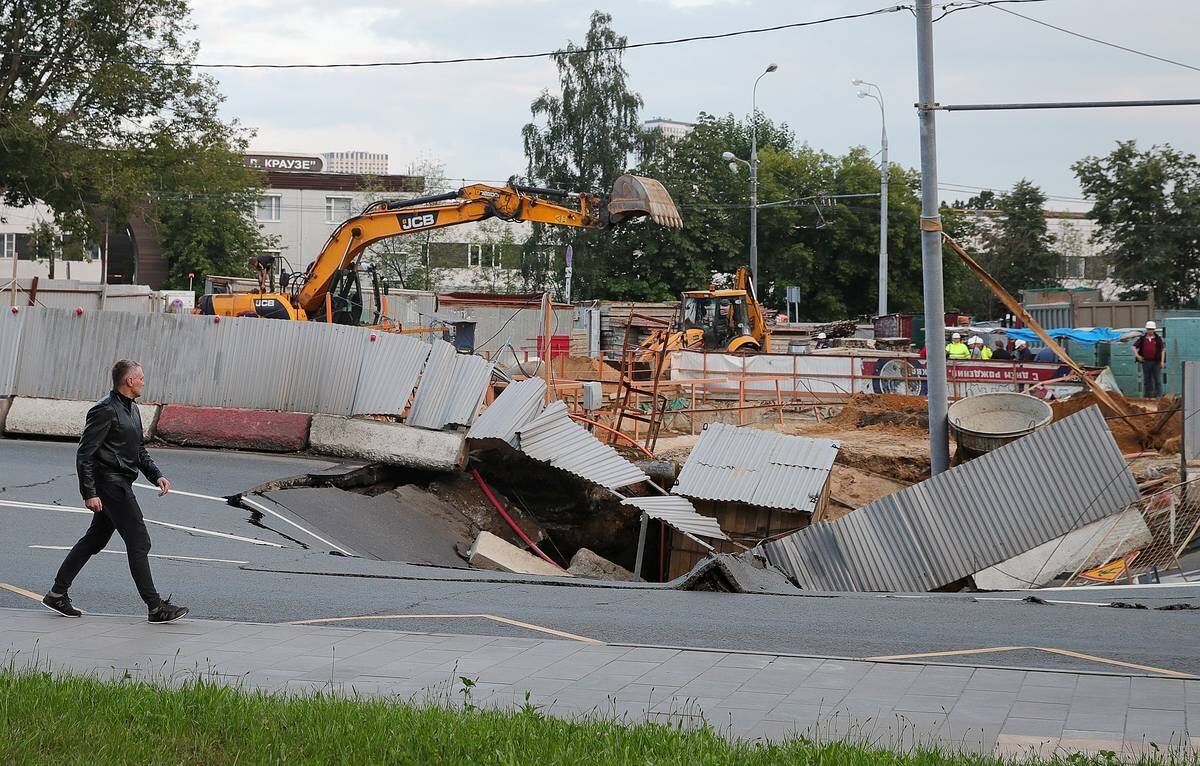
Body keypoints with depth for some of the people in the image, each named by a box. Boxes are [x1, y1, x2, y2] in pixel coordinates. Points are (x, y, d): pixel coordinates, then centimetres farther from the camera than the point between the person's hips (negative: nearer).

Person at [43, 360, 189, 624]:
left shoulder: (132, 409, 15)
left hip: (120, 484, 10)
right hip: (110, 483, -10)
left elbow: (139, 450, 24)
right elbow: (84, 454, -17)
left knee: (95, 539, 15)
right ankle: (155, 607, -4)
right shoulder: (106, 410, -16)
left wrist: (156, 476, 10)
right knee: (139, 542, -7)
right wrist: (89, 493, -20)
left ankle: (58, 594, 22)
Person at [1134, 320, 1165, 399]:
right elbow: (1134, 346, 11)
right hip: (1145, 362, 2)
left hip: (1156, 362, -2)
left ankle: (1157, 395, 1)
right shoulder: (1142, 338, 7)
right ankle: (1147, 396, 14)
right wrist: (1137, 355, -5)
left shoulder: (1158, 338, 2)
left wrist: (1162, 361, -5)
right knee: (1146, 380, 8)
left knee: (1157, 380, -2)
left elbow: (1163, 350, 2)